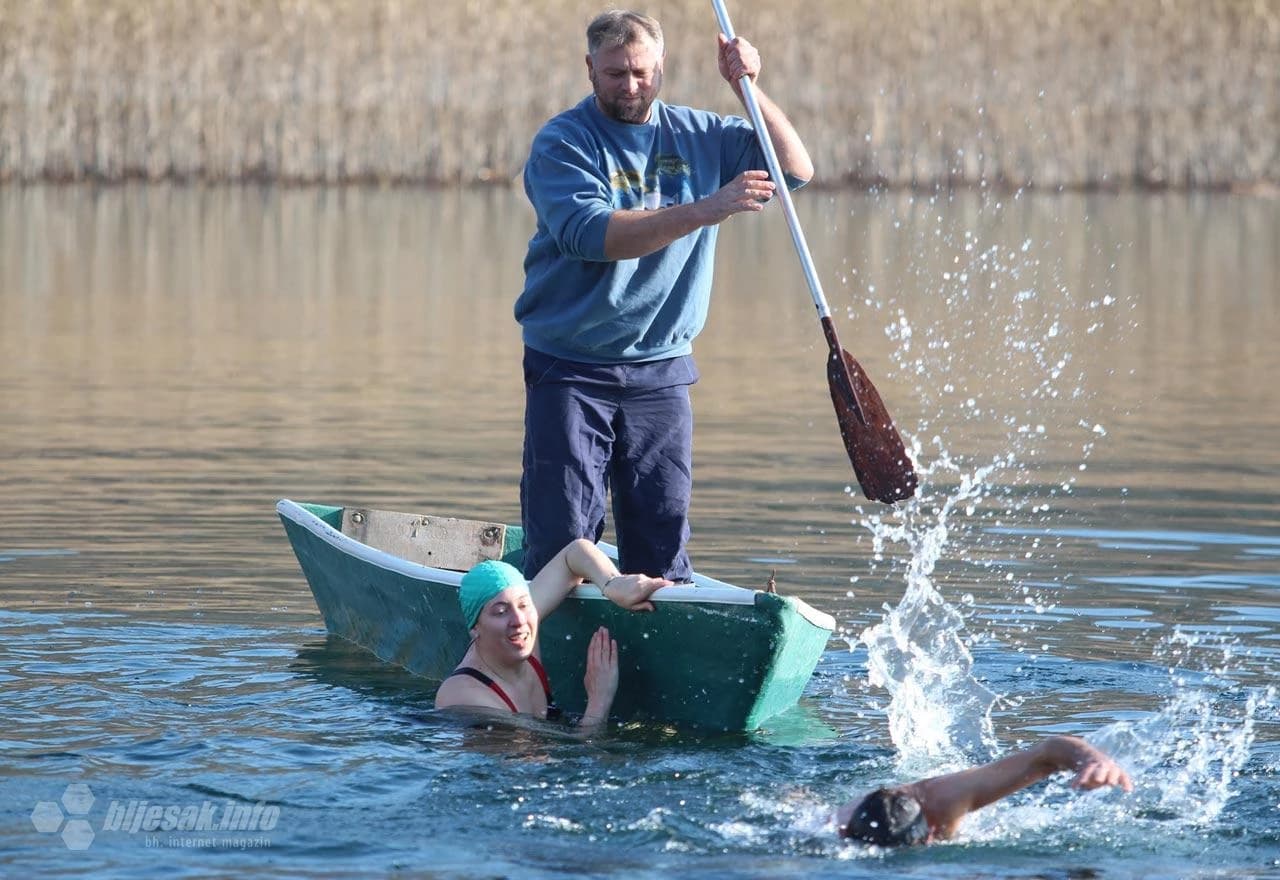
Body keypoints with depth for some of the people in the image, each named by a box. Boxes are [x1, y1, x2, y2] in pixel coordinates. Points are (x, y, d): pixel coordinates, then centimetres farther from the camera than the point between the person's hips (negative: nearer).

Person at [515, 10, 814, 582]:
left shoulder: (696, 136, 8)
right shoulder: (561, 144, -7)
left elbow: (794, 169, 5)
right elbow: (590, 235, -23)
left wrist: (747, 87, -8)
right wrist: (703, 211, -31)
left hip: (662, 369, 4)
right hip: (571, 370, -4)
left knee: (662, 545, 4)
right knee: (562, 541, -7)